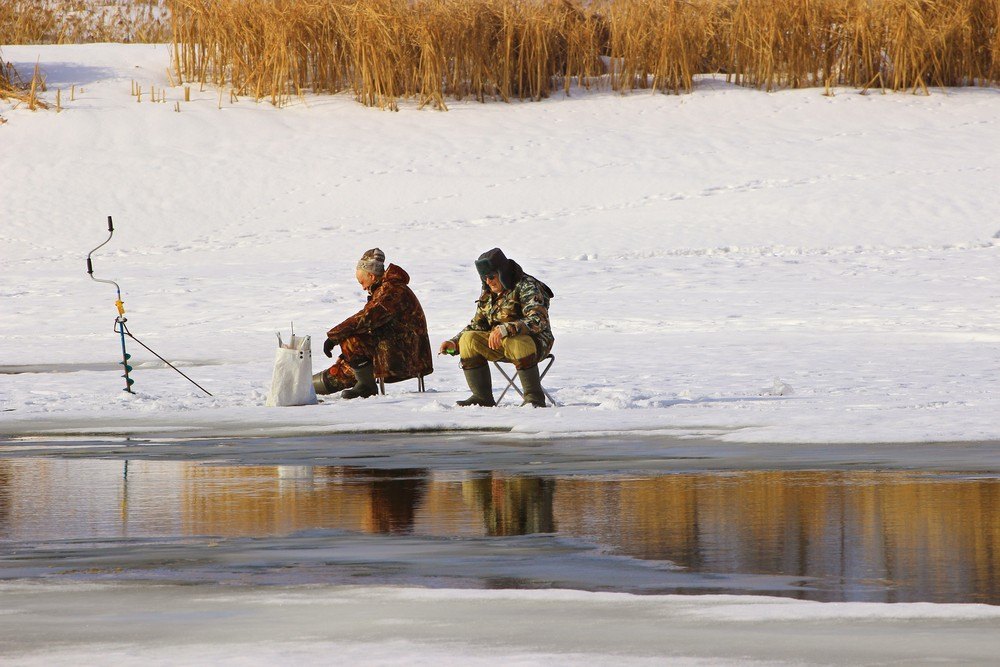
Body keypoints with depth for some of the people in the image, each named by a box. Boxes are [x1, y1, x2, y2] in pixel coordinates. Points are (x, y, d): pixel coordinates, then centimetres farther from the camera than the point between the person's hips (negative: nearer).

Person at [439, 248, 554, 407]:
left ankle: (534, 396, -28)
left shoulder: (526, 287, -15)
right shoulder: (488, 294, 9)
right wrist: (454, 343, -1)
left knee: (516, 342, -40)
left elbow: (539, 321, -28)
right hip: (498, 346, 7)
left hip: (535, 342, -7)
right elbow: (477, 324, 17)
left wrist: (506, 329, -41)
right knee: (469, 339, -15)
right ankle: (482, 397, -15)